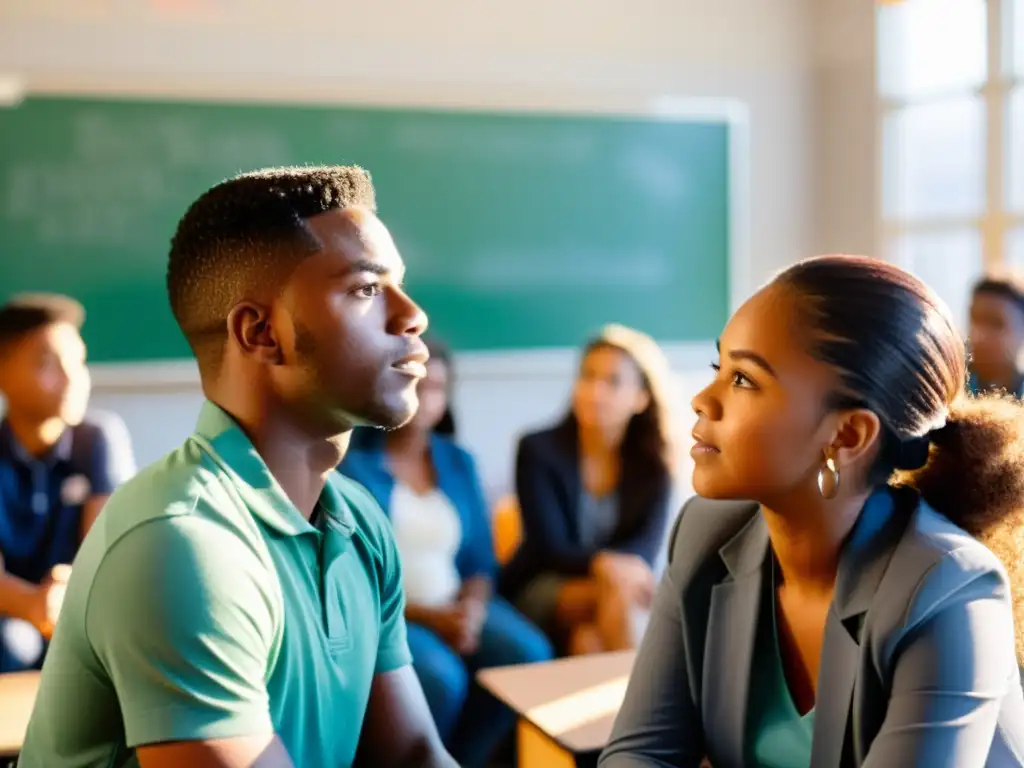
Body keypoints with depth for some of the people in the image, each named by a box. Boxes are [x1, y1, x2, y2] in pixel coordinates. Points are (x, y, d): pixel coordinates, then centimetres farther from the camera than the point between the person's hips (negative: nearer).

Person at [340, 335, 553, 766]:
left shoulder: (458, 463, 11)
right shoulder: (351, 463, -5)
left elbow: (480, 559, 11)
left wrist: (472, 610, -11)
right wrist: (427, 616, -17)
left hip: (454, 607, 5)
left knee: (528, 655, -22)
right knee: (438, 676, -33)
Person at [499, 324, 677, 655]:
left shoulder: (653, 467, 1)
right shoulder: (538, 450, -7)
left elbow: (645, 549, -11)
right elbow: (550, 548, -15)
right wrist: (604, 565, -36)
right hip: (540, 591, -2)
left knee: (589, 636, -33)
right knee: (616, 595, -31)